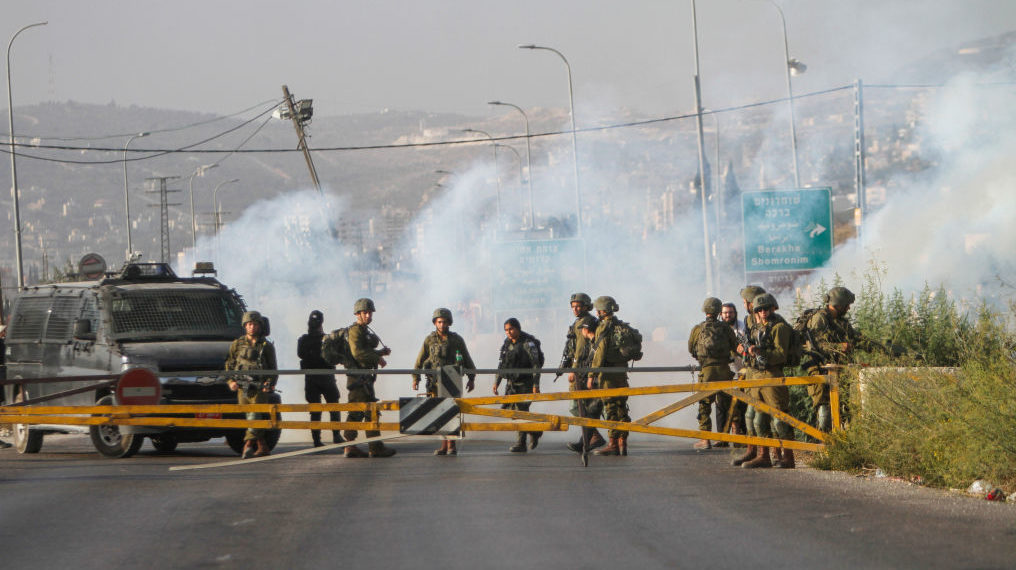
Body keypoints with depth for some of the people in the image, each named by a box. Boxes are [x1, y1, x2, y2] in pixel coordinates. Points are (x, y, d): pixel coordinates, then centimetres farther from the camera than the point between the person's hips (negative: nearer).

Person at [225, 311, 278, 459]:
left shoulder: (266, 346, 7)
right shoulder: (237, 344, 12)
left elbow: (273, 369, 7)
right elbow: (229, 365, 15)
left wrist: (269, 384, -10)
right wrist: (231, 381, -1)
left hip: (259, 387, -3)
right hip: (242, 388, 3)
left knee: (255, 415, -17)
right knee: (250, 418, 4)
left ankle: (248, 445, -27)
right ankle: (262, 447, 13)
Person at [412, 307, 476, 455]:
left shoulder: (457, 340, 5)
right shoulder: (429, 340, 6)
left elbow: (467, 361, 11)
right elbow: (419, 361, 6)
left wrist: (472, 378, 4)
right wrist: (415, 378, -4)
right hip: (435, 382, 2)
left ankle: (451, 446, -8)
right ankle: (444, 446, 7)